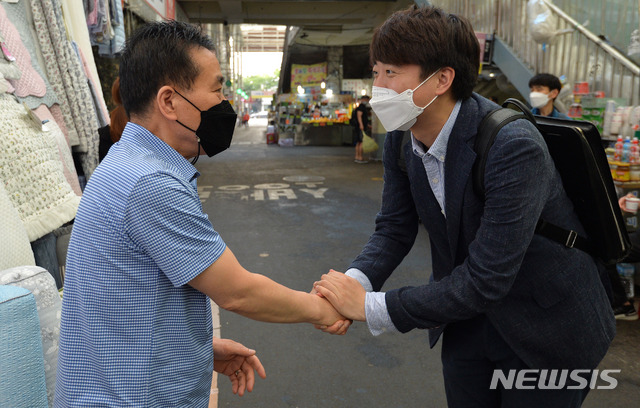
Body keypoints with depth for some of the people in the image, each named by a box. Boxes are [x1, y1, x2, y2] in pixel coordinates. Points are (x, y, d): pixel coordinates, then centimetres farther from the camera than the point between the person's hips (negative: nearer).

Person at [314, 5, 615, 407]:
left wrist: (370, 307, -29)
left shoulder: (514, 147, -32)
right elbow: (395, 228, -2)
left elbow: (485, 280, -32)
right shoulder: (401, 138, -9)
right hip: (468, 321, 6)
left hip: (548, 333, -5)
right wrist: (354, 281, -22)